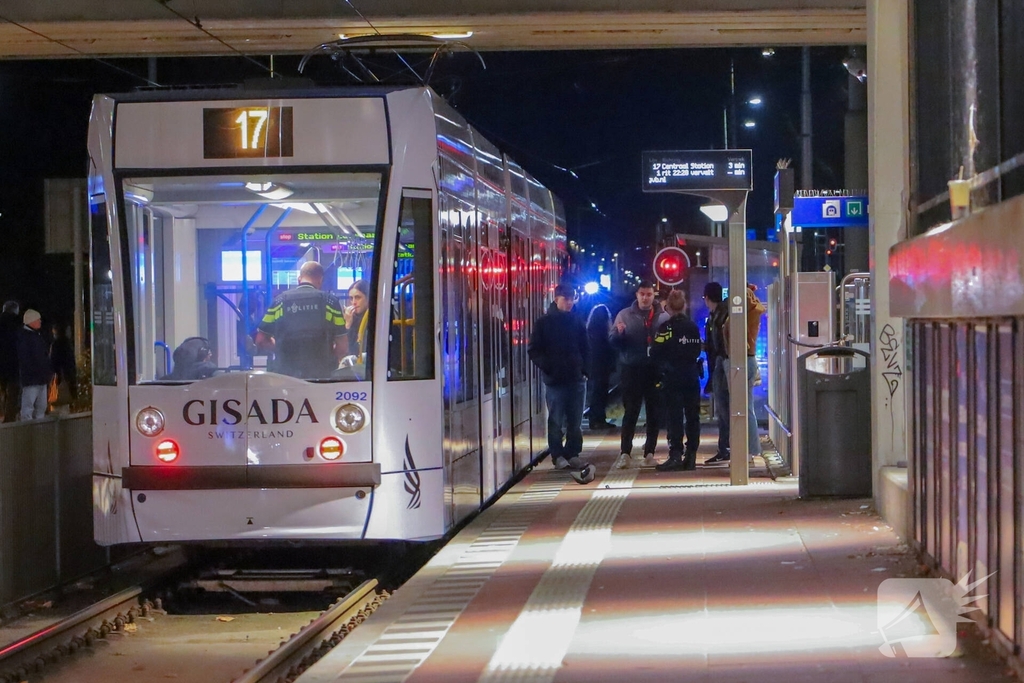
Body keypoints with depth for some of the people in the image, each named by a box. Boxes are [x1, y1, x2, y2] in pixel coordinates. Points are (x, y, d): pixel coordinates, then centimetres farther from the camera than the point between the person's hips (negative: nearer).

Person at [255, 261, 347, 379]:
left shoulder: (280, 300, 4)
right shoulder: (330, 301, -1)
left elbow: (261, 341, 5)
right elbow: (341, 348, -2)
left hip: (285, 373, 2)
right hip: (321, 375, -1)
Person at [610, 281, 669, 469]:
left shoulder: (663, 317, 4)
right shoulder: (625, 315, 5)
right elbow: (612, 341, 1)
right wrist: (619, 333, -20)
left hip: (655, 370, 1)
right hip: (631, 370, -1)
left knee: (654, 413, 5)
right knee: (630, 412, -3)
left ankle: (649, 452, 13)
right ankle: (625, 452, -4)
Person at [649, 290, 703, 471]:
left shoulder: (667, 327, -11)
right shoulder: (693, 327, 6)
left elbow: (655, 353, -11)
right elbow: (698, 350, 11)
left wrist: (663, 365, 7)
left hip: (672, 377, -5)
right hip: (692, 376, 5)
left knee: (674, 417, -4)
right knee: (692, 416, 8)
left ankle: (675, 455, -11)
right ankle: (691, 456, 9)